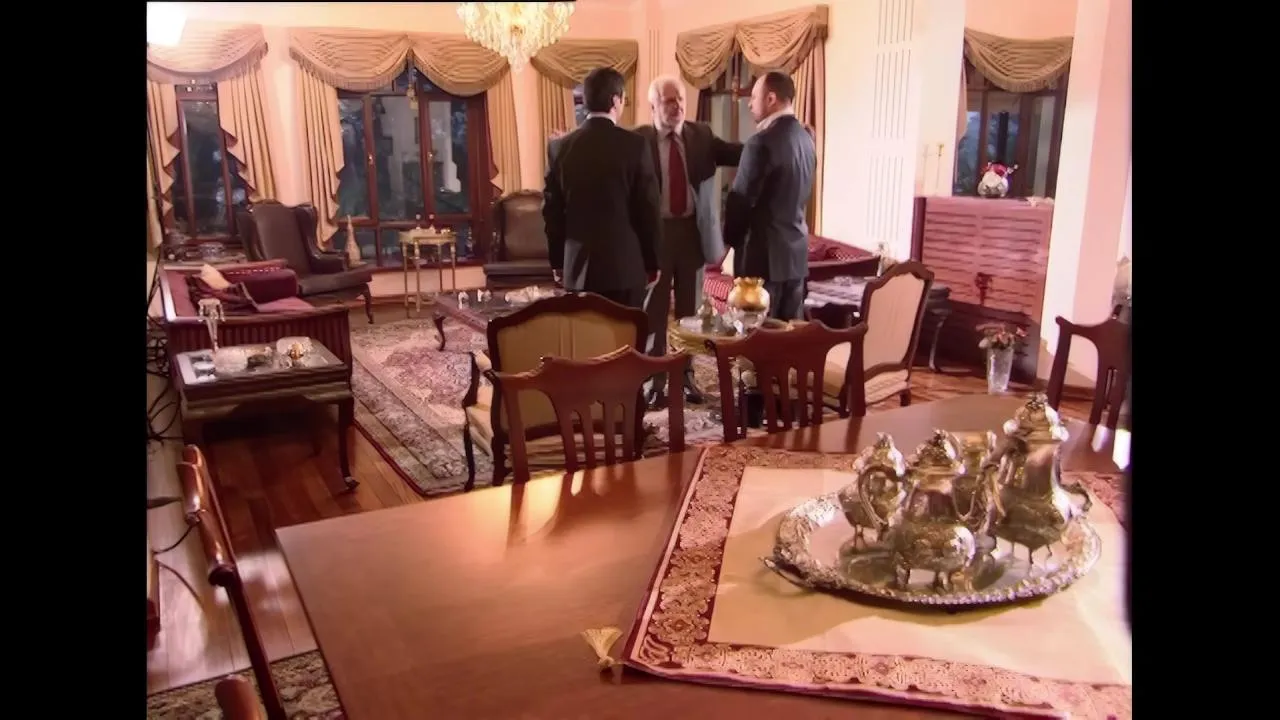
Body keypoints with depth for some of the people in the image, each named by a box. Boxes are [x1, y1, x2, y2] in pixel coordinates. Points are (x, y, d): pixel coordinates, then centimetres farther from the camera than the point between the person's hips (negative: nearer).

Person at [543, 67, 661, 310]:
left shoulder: (560, 147, 2)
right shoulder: (634, 145, -7)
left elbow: (552, 210, 7)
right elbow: (648, 208, -4)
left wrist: (557, 262, 17)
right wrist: (652, 262, 7)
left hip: (578, 266, 3)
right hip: (624, 264, -3)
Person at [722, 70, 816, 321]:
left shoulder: (763, 141, -15)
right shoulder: (806, 137, 9)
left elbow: (741, 199, -12)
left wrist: (730, 240, 3)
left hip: (764, 251, -8)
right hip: (796, 248, 8)